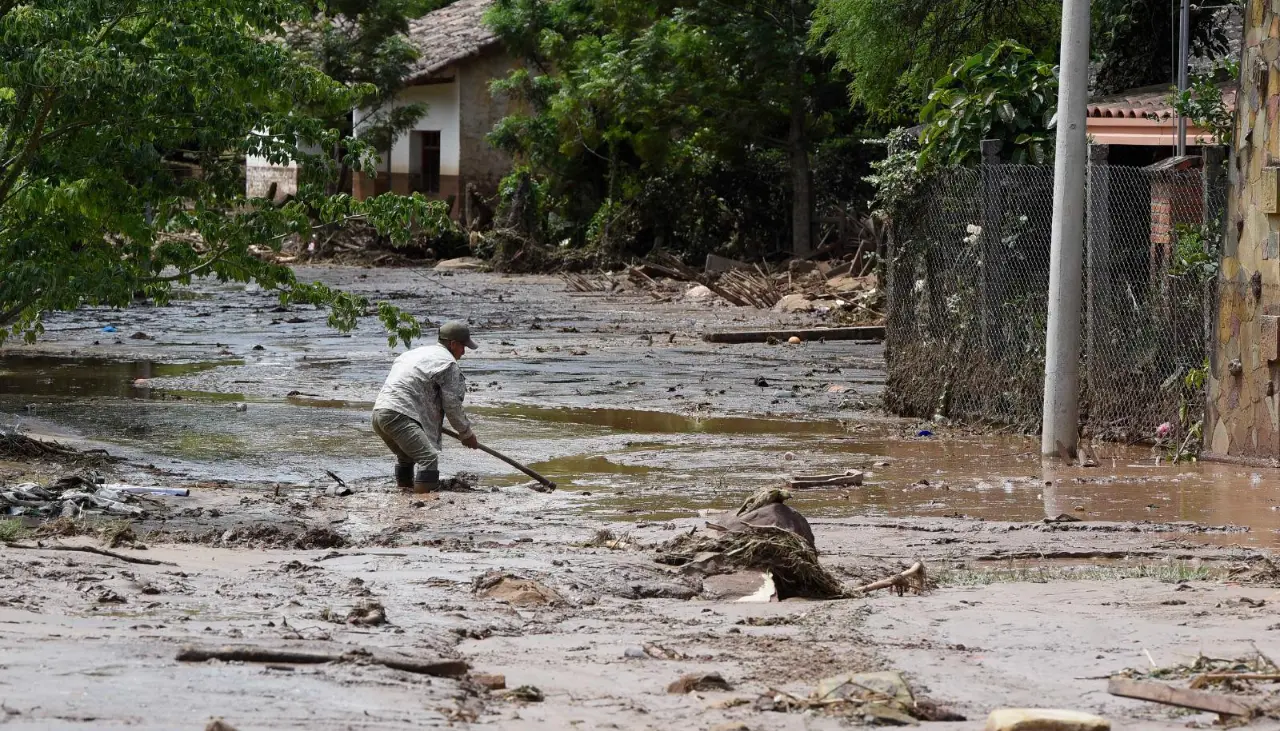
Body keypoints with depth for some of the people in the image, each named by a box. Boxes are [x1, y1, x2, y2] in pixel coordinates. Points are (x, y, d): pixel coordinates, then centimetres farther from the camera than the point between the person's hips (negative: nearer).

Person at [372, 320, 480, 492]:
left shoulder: (417, 352, 28)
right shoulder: (447, 363, -1)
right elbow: (452, 405, 1)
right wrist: (467, 434, 15)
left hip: (379, 412, 9)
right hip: (399, 416, -9)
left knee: (406, 457, 30)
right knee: (429, 458, -17)